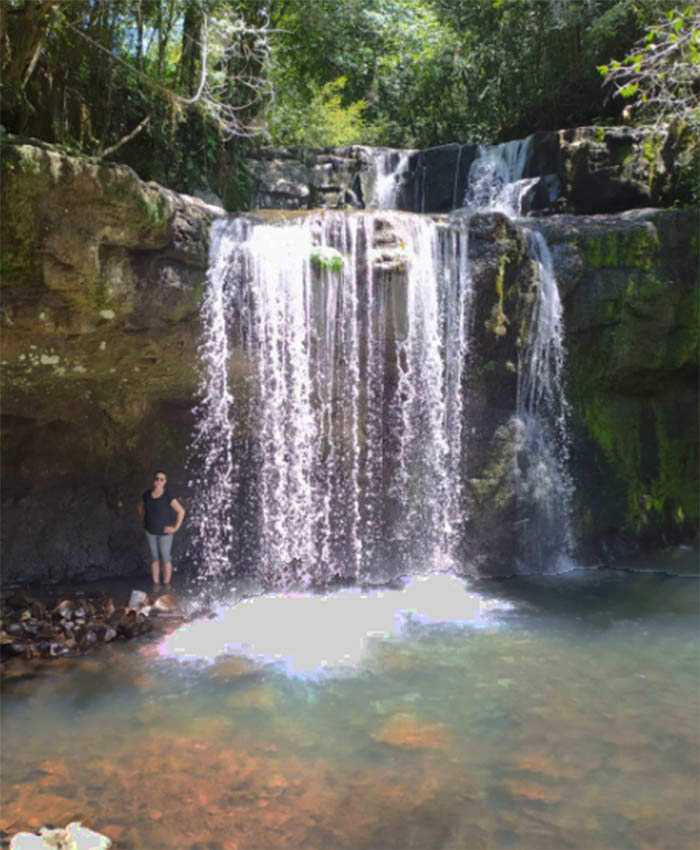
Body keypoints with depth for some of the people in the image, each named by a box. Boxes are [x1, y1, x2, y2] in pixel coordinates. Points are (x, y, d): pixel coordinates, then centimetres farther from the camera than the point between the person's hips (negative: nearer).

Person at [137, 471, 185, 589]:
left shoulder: (168, 496, -21)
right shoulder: (147, 494, -7)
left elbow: (181, 511, -17)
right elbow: (140, 506, 14)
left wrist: (176, 528, -15)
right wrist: (143, 522, 9)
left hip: (164, 532, -4)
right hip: (150, 531, 4)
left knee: (165, 558, 6)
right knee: (154, 557, 12)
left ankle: (166, 585, 20)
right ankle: (156, 585, 20)